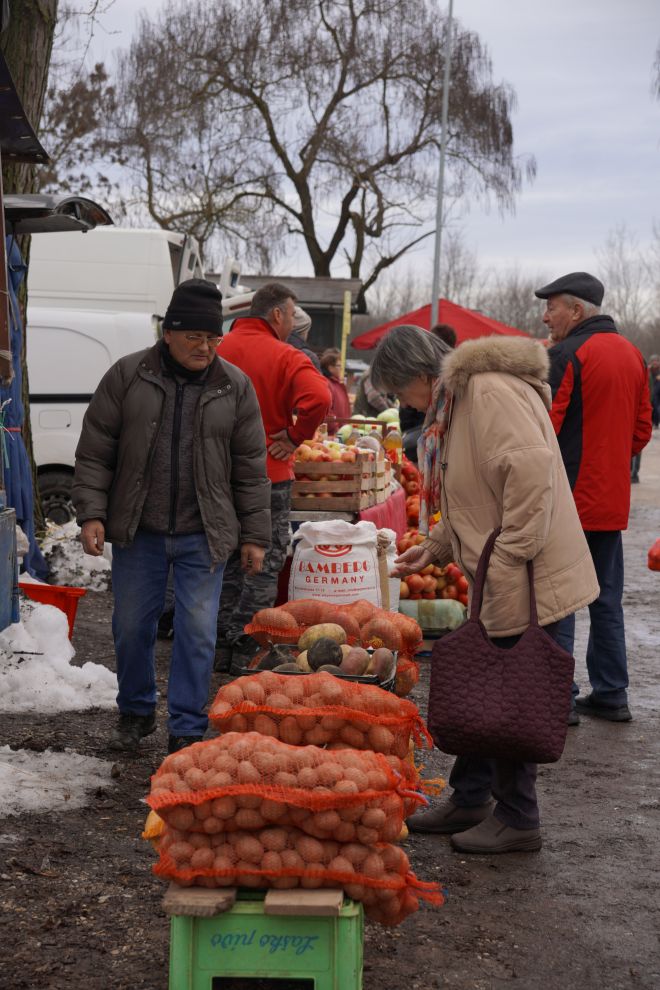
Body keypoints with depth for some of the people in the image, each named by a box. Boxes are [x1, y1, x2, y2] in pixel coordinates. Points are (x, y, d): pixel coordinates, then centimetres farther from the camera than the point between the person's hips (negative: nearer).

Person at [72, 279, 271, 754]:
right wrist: (92, 514, -7)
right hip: (138, 532, 1)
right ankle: (136, 711, 32)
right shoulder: (127, 376, -2)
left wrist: (254, 535, 2)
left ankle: (188, 729, 11)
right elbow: (94, 452, 1)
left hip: (203, 536, 0)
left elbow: (251, 468, 4)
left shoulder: (236, 386, 0)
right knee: (132, 625, 10)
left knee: (197, 631, -1)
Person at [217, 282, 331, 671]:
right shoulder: (286, 357, -12)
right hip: (268, 474, -5)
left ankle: (224, 647, 19)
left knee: (228, 561, 15)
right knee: (265, 564, 5)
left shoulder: (219, 350, 3)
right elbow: (319, 398, -28)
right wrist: (295, 437, -14)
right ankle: (246, 648, 3)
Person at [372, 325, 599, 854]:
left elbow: (532, 469, -29)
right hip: (497, 585, 10)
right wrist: (436, 547, 15)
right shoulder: (457, 401, 16)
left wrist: (510, 558, -26)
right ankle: (469, 801, 31)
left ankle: (517, 821, 14)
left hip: (527, 582, -10)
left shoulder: (491, 390, -17)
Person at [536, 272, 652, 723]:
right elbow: (642, 428, 16)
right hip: (612, 499, 8)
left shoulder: (565, 356, -14)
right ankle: (610, 694, 18)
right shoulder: (632, 355, 11)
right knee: (607, 600, 14)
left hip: (567, 499, -8)